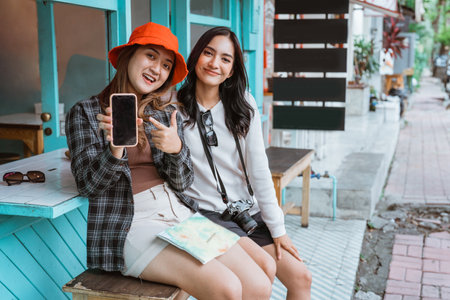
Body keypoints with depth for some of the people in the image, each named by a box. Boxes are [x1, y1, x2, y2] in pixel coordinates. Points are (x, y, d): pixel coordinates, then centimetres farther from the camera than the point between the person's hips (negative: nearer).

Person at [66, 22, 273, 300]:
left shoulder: (168, 113, 14)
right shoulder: (85, 113, 3)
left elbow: (182, 182, 6)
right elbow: (89, 185, -4)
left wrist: (176, 148, -16)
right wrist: (115, 149, -23)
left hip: (182, 213, 5)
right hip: (131, 223, -4)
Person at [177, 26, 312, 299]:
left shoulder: (243, 106, 2)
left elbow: (259, 169, -1)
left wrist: (277, 228, -3)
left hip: (247, 212, 4)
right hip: (205, 214, -4)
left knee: (301, 278, -4)